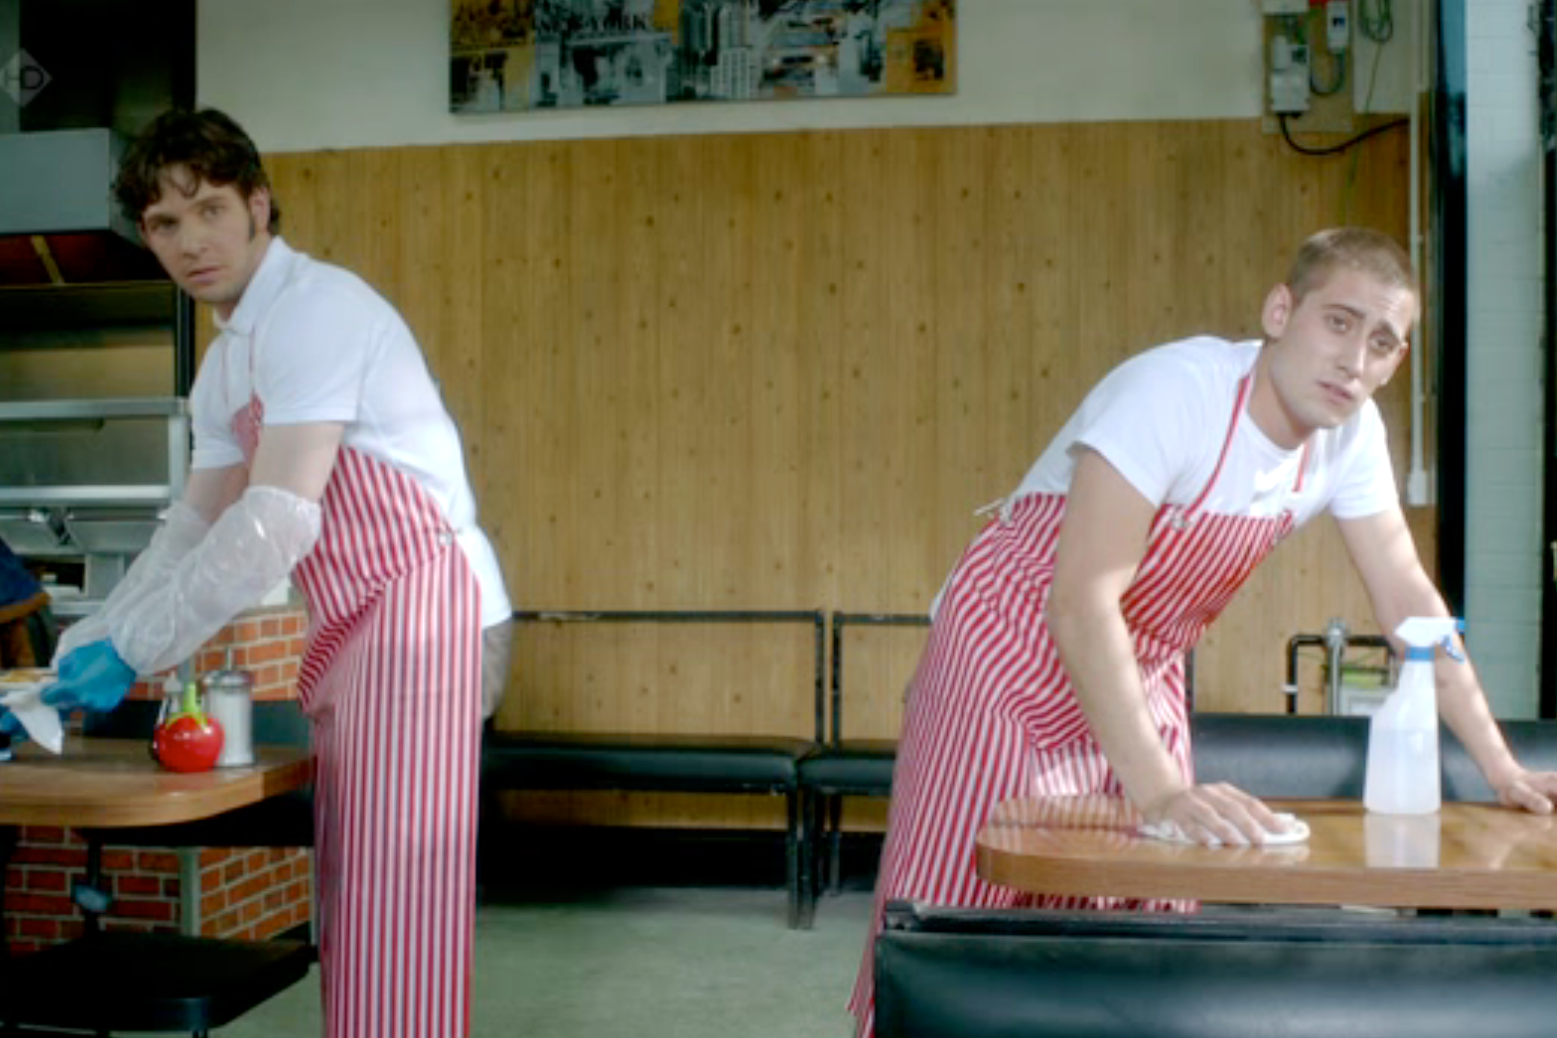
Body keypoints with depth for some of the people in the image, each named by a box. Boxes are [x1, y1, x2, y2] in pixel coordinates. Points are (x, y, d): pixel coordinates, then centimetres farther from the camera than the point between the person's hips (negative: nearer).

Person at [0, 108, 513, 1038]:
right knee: (354, 889, 16)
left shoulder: (315, 308, -14)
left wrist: (132, 651, -17)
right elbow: (194, 531, 17)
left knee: (393, 900, -5)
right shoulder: (228, 363, 16)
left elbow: (280, 519, -21)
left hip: (422, 615, -10)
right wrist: (82, 655, 9)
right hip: (355, 631, 10)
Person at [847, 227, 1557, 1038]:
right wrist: (1160, 790, -42)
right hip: (1012, 653, -6)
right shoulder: (1174, 391, -29)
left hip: (1143, 679, 7)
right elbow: (1081, 599, -35)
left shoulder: (1351, 432, -7)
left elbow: (1406, 598, 2)